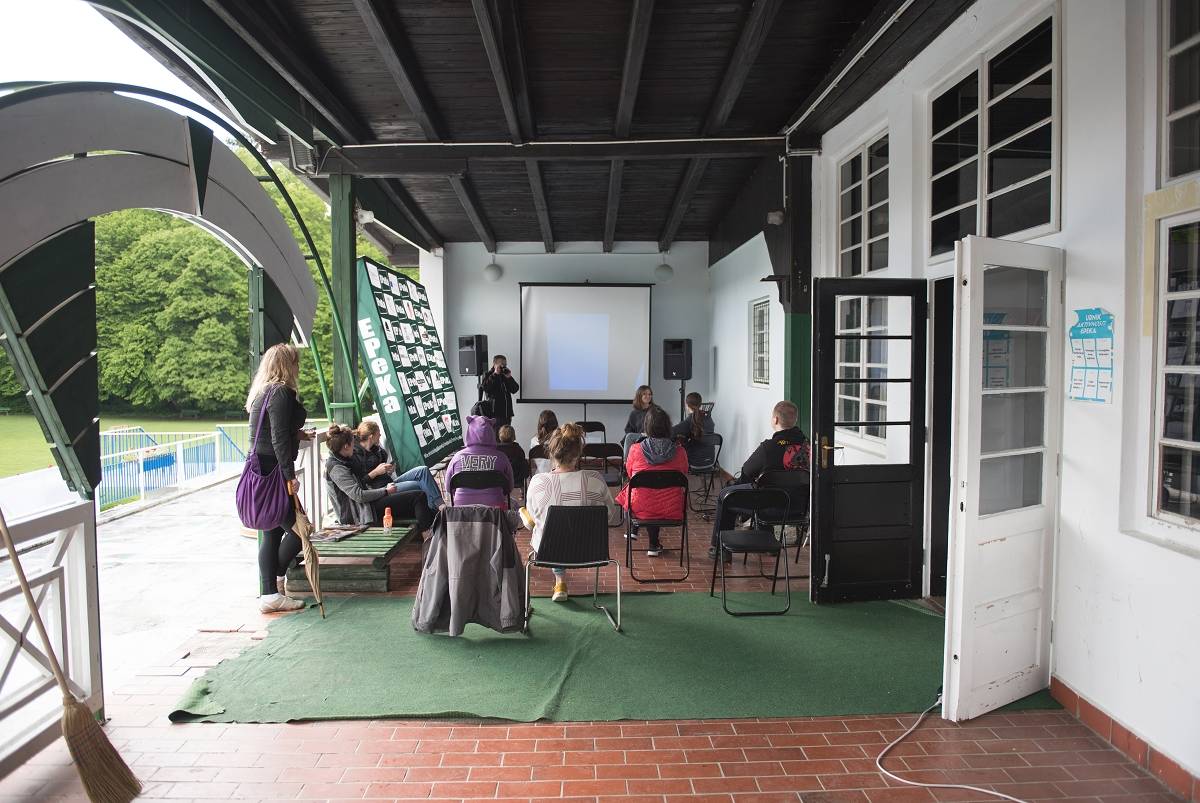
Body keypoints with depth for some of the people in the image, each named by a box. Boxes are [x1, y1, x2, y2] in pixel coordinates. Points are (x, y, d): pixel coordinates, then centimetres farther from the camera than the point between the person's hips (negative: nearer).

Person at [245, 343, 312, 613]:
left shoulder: (262, 392, 16)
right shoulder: (281, 393, -14)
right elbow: (279, 439, -20)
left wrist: (297, 434, 27)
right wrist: (290, 476, -21)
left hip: (261, 470, 10)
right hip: (273, 471, -10)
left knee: (272, 532, 13)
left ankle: (269, 594, 18)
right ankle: (275, 580, 8)